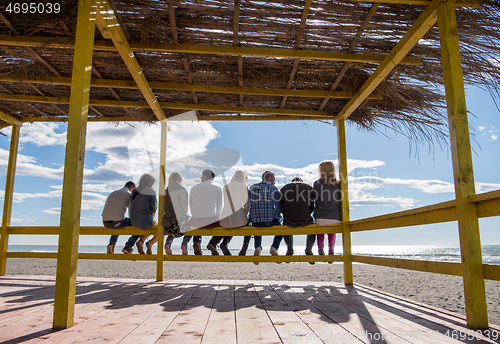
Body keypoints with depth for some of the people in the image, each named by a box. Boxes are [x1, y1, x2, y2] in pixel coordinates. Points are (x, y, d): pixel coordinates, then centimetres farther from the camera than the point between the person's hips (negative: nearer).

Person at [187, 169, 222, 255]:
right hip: (210, 222, -3)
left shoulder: (193, 188, 11)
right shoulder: (217, 189, 3)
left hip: (195, 222, 3)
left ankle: (197, 242, 13)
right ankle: (212, 243, 7)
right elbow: (219, 208, 8)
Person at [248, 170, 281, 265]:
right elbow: (279, 208, 2)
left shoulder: (252, 187, 11)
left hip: (255, 221, 2)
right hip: (270, 221, -2)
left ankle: (258, 247, 9)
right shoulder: (274, 189, 3)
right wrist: (279, 218, 21)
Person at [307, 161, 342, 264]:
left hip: (321, 218, -2)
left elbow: (313, 201, 4)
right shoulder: (338, 184, 6)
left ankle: (321, 249, 13)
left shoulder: (317, 183, 1)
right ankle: (331, 248, 15)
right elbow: (341, 202, 8)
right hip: (335, 218, 2)